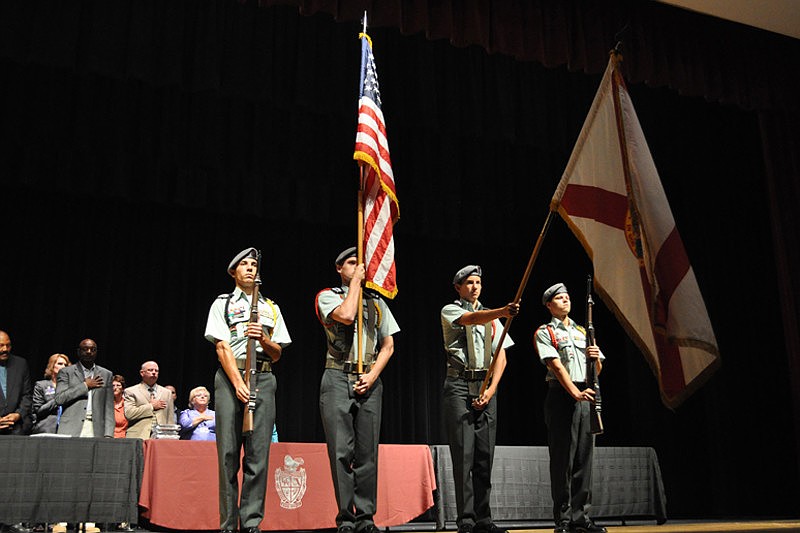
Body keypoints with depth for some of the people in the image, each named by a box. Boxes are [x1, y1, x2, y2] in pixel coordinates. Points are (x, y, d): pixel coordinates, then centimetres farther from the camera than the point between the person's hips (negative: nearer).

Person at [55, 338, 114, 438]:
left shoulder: (106, 374, 15)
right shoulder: (66, 372, 9)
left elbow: (109, 408, 11)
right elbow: (59, 399, -5)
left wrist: (108, 435, 0)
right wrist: (85, 385, -3)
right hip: (71, 430, -1)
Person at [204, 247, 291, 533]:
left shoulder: (271, 308, 20)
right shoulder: (222, 303, 12)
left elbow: (277, 354, 16)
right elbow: (222, 348, 0)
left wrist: (263, 339, -6)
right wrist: (238, 383, -12)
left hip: (263, 377, 2)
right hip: (230, 376, -2)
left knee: (258, 453, -5)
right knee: (228, 452, -4)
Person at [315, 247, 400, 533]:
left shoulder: (376, 302, 19)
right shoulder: (327, 296, 7)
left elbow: (388, 345, 15)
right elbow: (346, 315, -15)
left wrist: (372, 375, 0)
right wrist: (355, 281, -2)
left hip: (369, 382, 3)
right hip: (338, 379, -3)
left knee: (367, 453, 0)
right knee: (341, 452, -6)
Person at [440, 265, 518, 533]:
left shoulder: (492, 318, 19)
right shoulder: (450, 310, 5)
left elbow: (501, 356, 10)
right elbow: (473, 318, -18)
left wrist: (492, 389, -5)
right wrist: (503, 312, -37)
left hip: (486, 387, 4)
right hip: (459, 385, -4)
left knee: (485, 454, 3)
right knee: (463, 453, -8)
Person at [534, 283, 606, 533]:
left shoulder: (583, 331, 22)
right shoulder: (545, 332, 4)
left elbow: (598, 371, 20)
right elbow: (556, 365, -11)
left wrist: (596, 357, -3)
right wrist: (575, 392, -22)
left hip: (585, 397, 6)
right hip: (561, 396, -6)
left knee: (584, 458, 5)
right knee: (562, 459, -4)